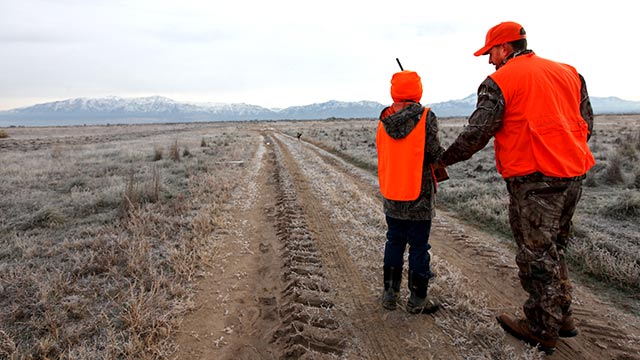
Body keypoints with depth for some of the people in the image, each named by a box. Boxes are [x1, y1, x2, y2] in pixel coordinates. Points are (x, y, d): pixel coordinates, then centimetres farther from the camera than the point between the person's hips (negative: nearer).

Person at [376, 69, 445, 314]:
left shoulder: (383, 119, 3)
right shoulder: (426, 117, -12)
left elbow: (381, 152, 8)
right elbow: (435, 154, -15)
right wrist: (445, 154, 7)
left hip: (391, 195, 5)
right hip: (419, 195, -4)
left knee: (394, 243, 16)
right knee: (418, 246, 6)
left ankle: (390, 294, 24)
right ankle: (417, 300, 16)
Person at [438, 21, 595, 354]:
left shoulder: (499, 81, -7)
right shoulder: (568, 73, 14)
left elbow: (477, 133, -11)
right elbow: (586, 122, 16)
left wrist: (444, 160, 1)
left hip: (534, 180, -7)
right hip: (573, 176, 7)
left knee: (536, 256, 4)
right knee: (554, 249, 21)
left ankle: (542, 330, 16)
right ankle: (561, 318, 32)